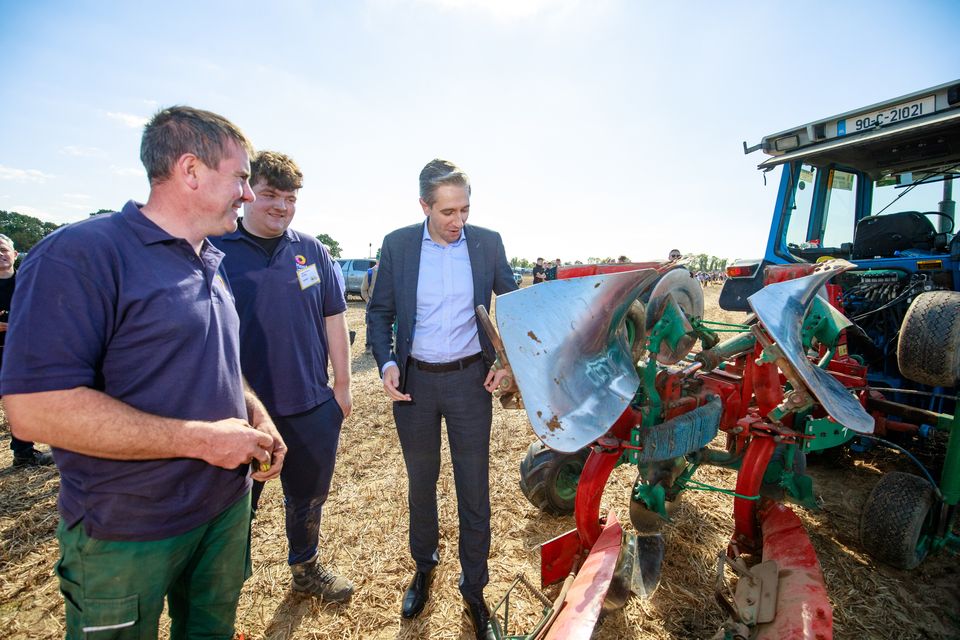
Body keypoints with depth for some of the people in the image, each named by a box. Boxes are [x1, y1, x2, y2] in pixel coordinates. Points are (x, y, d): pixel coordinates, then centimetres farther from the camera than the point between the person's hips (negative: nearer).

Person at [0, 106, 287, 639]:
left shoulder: (213, 266, 7)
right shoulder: (81, 254, -19)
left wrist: (258, 418, -2)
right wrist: (201, 439, -23)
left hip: (228, 508, 7)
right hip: (128, 534, -6)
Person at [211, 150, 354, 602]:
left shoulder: (312, 251, 2)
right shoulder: (216, 249, -7)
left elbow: (334, 319, 5)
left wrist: (341, 386, 5)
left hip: (313, 407, 3)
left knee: (308, 499, 21)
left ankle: (306, 568, 47)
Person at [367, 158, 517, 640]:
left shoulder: (488, 243, -4)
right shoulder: (397, 245, -4)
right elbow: (380, 311, 3)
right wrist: (386, 362, -11)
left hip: (470, 379, 0)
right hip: (414, 380, 1)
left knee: (474, 486, 9)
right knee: (421, 482, 19)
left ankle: (474, 586, 31)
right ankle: (424, 566, 45)